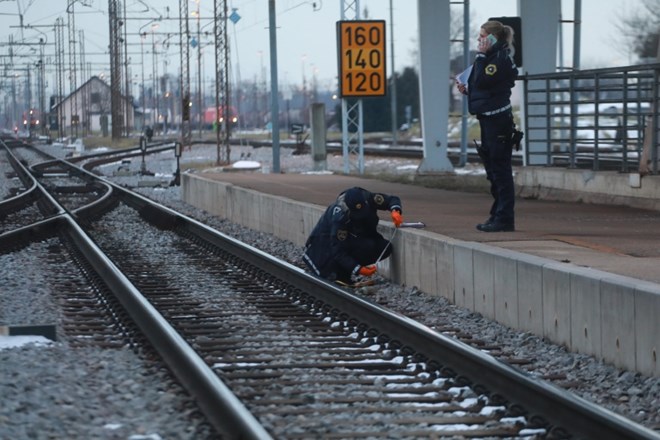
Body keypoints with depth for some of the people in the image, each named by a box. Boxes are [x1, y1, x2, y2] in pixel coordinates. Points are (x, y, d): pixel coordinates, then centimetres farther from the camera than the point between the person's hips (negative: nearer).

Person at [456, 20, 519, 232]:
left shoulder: (501, 58, -11)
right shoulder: (492, 58, 18)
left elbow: (482, 81, -22)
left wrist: (481, 55, -16)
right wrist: (466, 90, 6)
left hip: (498, 120, -10)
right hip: (489, 119, 10)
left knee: (500, 169, -8)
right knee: (494, 171, 13)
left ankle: (504, 218, -6)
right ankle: (498, 215, 19)